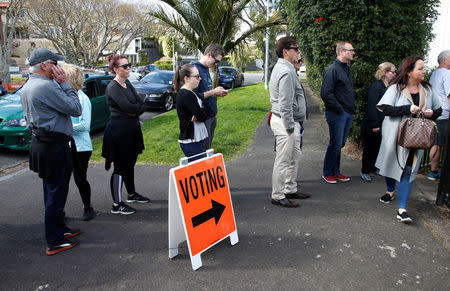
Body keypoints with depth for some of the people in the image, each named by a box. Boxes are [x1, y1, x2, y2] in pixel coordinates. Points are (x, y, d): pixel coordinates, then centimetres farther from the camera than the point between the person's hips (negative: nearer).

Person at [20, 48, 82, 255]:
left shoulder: (27, 87, 13)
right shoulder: (47, 86, -20)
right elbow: (75, 109, -18)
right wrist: (64, 83, -12)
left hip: (40, 143, 11)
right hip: (54, 146, -10)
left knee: (52, 191, 20)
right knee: (56, 192, -1)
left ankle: (59, 228, 34)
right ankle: (54, 242, 8)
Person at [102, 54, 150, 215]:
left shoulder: (127, 84, 12)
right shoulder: (113, 87, -14)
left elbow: (142, 104, 5)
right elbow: (128, 107, -24)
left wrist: (135, 110, -14)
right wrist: (139, 107, -6)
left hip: (131, 129, 9)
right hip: (118, 131, -9)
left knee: (130, 163, 19)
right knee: (120, 166, -4)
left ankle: (132, 194, 34)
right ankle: (117, 204, 5)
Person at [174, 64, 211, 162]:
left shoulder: (186, 92, 14)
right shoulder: (187, 95, -17)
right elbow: (202, 117, -18)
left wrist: (197, 116, -8)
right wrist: (206, 109, 2)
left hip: (195, 139, 10)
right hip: (191, 142, -10)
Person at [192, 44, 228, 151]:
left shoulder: (206, 68, 13)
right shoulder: (195, 69, -16)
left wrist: (217, 93, 5)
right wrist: (213, 92, -16)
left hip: (211, 115, 9)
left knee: (208, 148, 17)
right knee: (203, 150, -1)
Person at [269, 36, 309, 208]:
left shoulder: (283, 67, 16)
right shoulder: (286, 71, -19)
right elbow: (285, 104, -24)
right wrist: (290, 127, -21)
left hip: (291, 122, 11)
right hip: (285, 122, -11)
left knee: (295, 157, 20)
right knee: (283, 161, -2)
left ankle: (290, 190, 32)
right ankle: (277, 196, 9)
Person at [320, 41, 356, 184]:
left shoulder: (346, 69, 17)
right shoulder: (332, 69, -12)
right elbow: (326, 93, -19)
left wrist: (352, 106, 11)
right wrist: (338, 109, -17)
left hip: (348, 113, 8)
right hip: (337, 113, -8)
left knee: (340, 144, 13)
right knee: (335, 144, -3)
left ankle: (336, 171, 23)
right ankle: (327, 173, 11)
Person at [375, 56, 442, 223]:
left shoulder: (427, 89, 7)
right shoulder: (396, 88, -7)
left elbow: (439, 109, 16)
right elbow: (386, 108, -18)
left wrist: (432, 113, -8)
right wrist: (408, 109, -25)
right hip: (395, 136, -2)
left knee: (408, 170, -4)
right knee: (392, 163, 14)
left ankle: (402, 209, -3)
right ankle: (390, 191, 44)